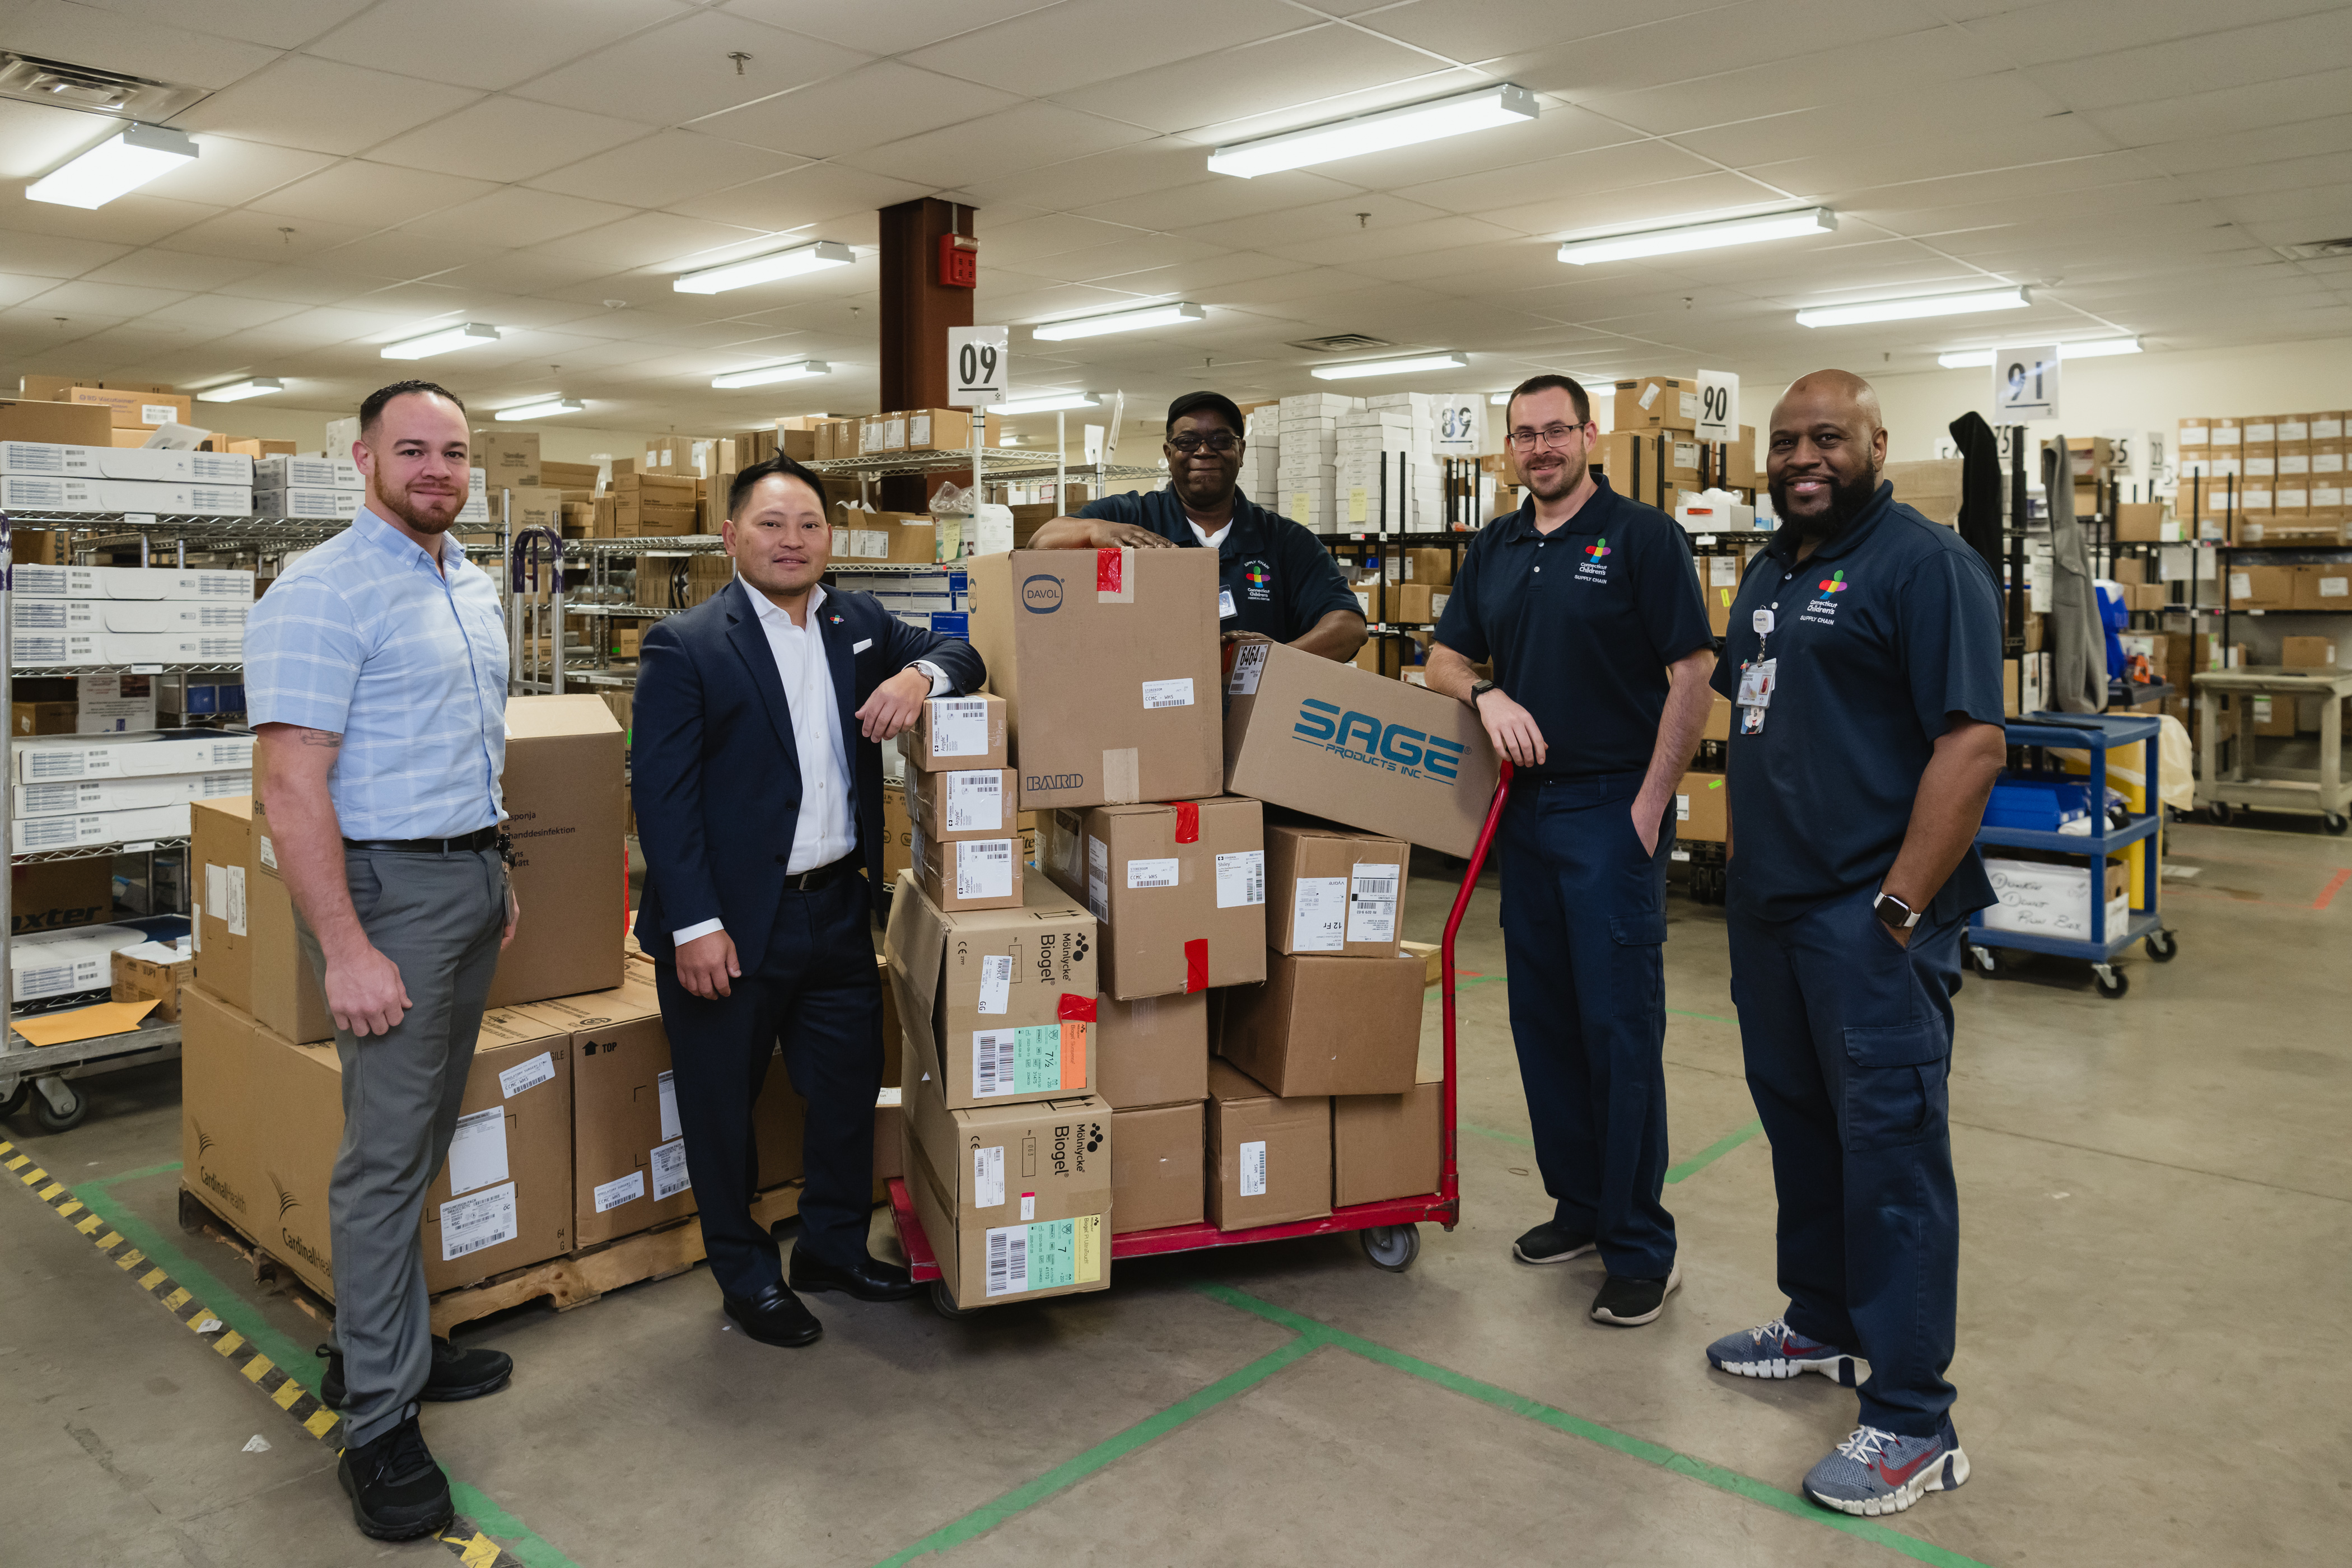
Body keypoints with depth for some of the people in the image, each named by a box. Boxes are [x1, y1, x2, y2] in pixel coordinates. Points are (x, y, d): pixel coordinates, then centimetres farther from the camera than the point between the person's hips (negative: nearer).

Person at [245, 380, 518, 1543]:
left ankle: (390, 1345, 30)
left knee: (425, 1135, 15)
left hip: (470, 878, 8)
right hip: (388, 887, -8)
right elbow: (289, 782, -20)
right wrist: (347, 952, -23)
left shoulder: (473, 587, 12)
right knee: (387, 1151, -2)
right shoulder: (323, 594, -15)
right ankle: (378, 1424, 9)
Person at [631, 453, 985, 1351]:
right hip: (730, 920, -5)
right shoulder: (685, 647, -9)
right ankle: (746, 1277, 29)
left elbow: (964, 658, 14)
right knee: (723, 1106, 10)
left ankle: (835, 1247, 37)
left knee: (850, 1086, 16)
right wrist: (695, 923, -18)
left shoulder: (861, 626, 8)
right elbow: (662, 794, -12)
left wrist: (920, 673, -11)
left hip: (837, 907, 5)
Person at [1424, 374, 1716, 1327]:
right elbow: (1443, 659, 15)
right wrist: (1486, 695, -8)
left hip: (1612, 811, -6)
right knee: (1543, 1019, 12)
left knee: (1621, 1026, -5)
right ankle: (1579, 1205, 26)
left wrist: (1649, 804, -13)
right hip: (1527, 808, 6)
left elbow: (1692, 676, -9)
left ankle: (1642, 1248, 6)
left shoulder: (1641, 536, -5)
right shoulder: (1494, 550, 13)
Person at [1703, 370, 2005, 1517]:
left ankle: (1913, 1423, 9)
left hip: (1869, 919, -8)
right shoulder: (1768, 570, 15)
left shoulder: (1925, 564, -11)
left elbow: (1973, 743, -19)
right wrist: (1743, 862, 16)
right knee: (1799, 1127, 18)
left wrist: (1897, 909, -21)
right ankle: (1824, 1328, 36)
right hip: (1768, 908, 8)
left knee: (1890, 1153, -2)